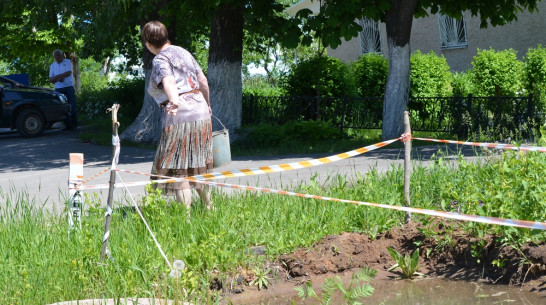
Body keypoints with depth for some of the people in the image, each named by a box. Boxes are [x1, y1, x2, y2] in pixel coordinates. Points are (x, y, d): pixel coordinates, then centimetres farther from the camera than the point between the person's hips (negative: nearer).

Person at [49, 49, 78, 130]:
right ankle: (68, 125, 3)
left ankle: (74, 124, 0)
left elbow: (69, 73, -11)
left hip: (69, 87, -3)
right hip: (58, 89, 3)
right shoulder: (52, 66, 14)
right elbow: (50, 79, 9)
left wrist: (56, 76, -9)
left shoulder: (67, 62, 4)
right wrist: (58, 79, -11)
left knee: (72, 107, -7)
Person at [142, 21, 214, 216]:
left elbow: (169, 81, -28)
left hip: (181, 116, -8)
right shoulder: (182, 52, 16)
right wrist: (207, 103, 35)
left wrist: (174, 101, -46)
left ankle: (186, 214, -6)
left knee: (177, 168, -3)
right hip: (201, 111, 8)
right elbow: (202, 80, 21)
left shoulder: (160, 60, -7)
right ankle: (208, 206, 32)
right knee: (197, 164, 21)